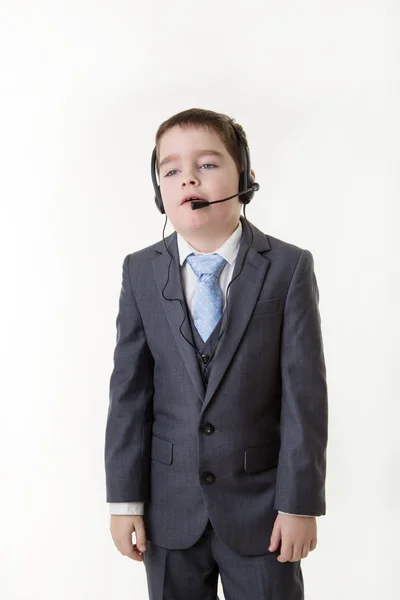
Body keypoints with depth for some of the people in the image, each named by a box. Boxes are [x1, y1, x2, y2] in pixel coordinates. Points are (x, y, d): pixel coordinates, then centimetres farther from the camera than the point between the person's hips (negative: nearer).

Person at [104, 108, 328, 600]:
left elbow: (305, 392, -9)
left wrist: (301, 502, -10)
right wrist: (124, 499, -3)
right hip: (169, 506, 2)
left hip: (261, 505, -2)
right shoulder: (141, 272, -1)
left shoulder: (289, 268, -7)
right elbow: (129, 390, -2)